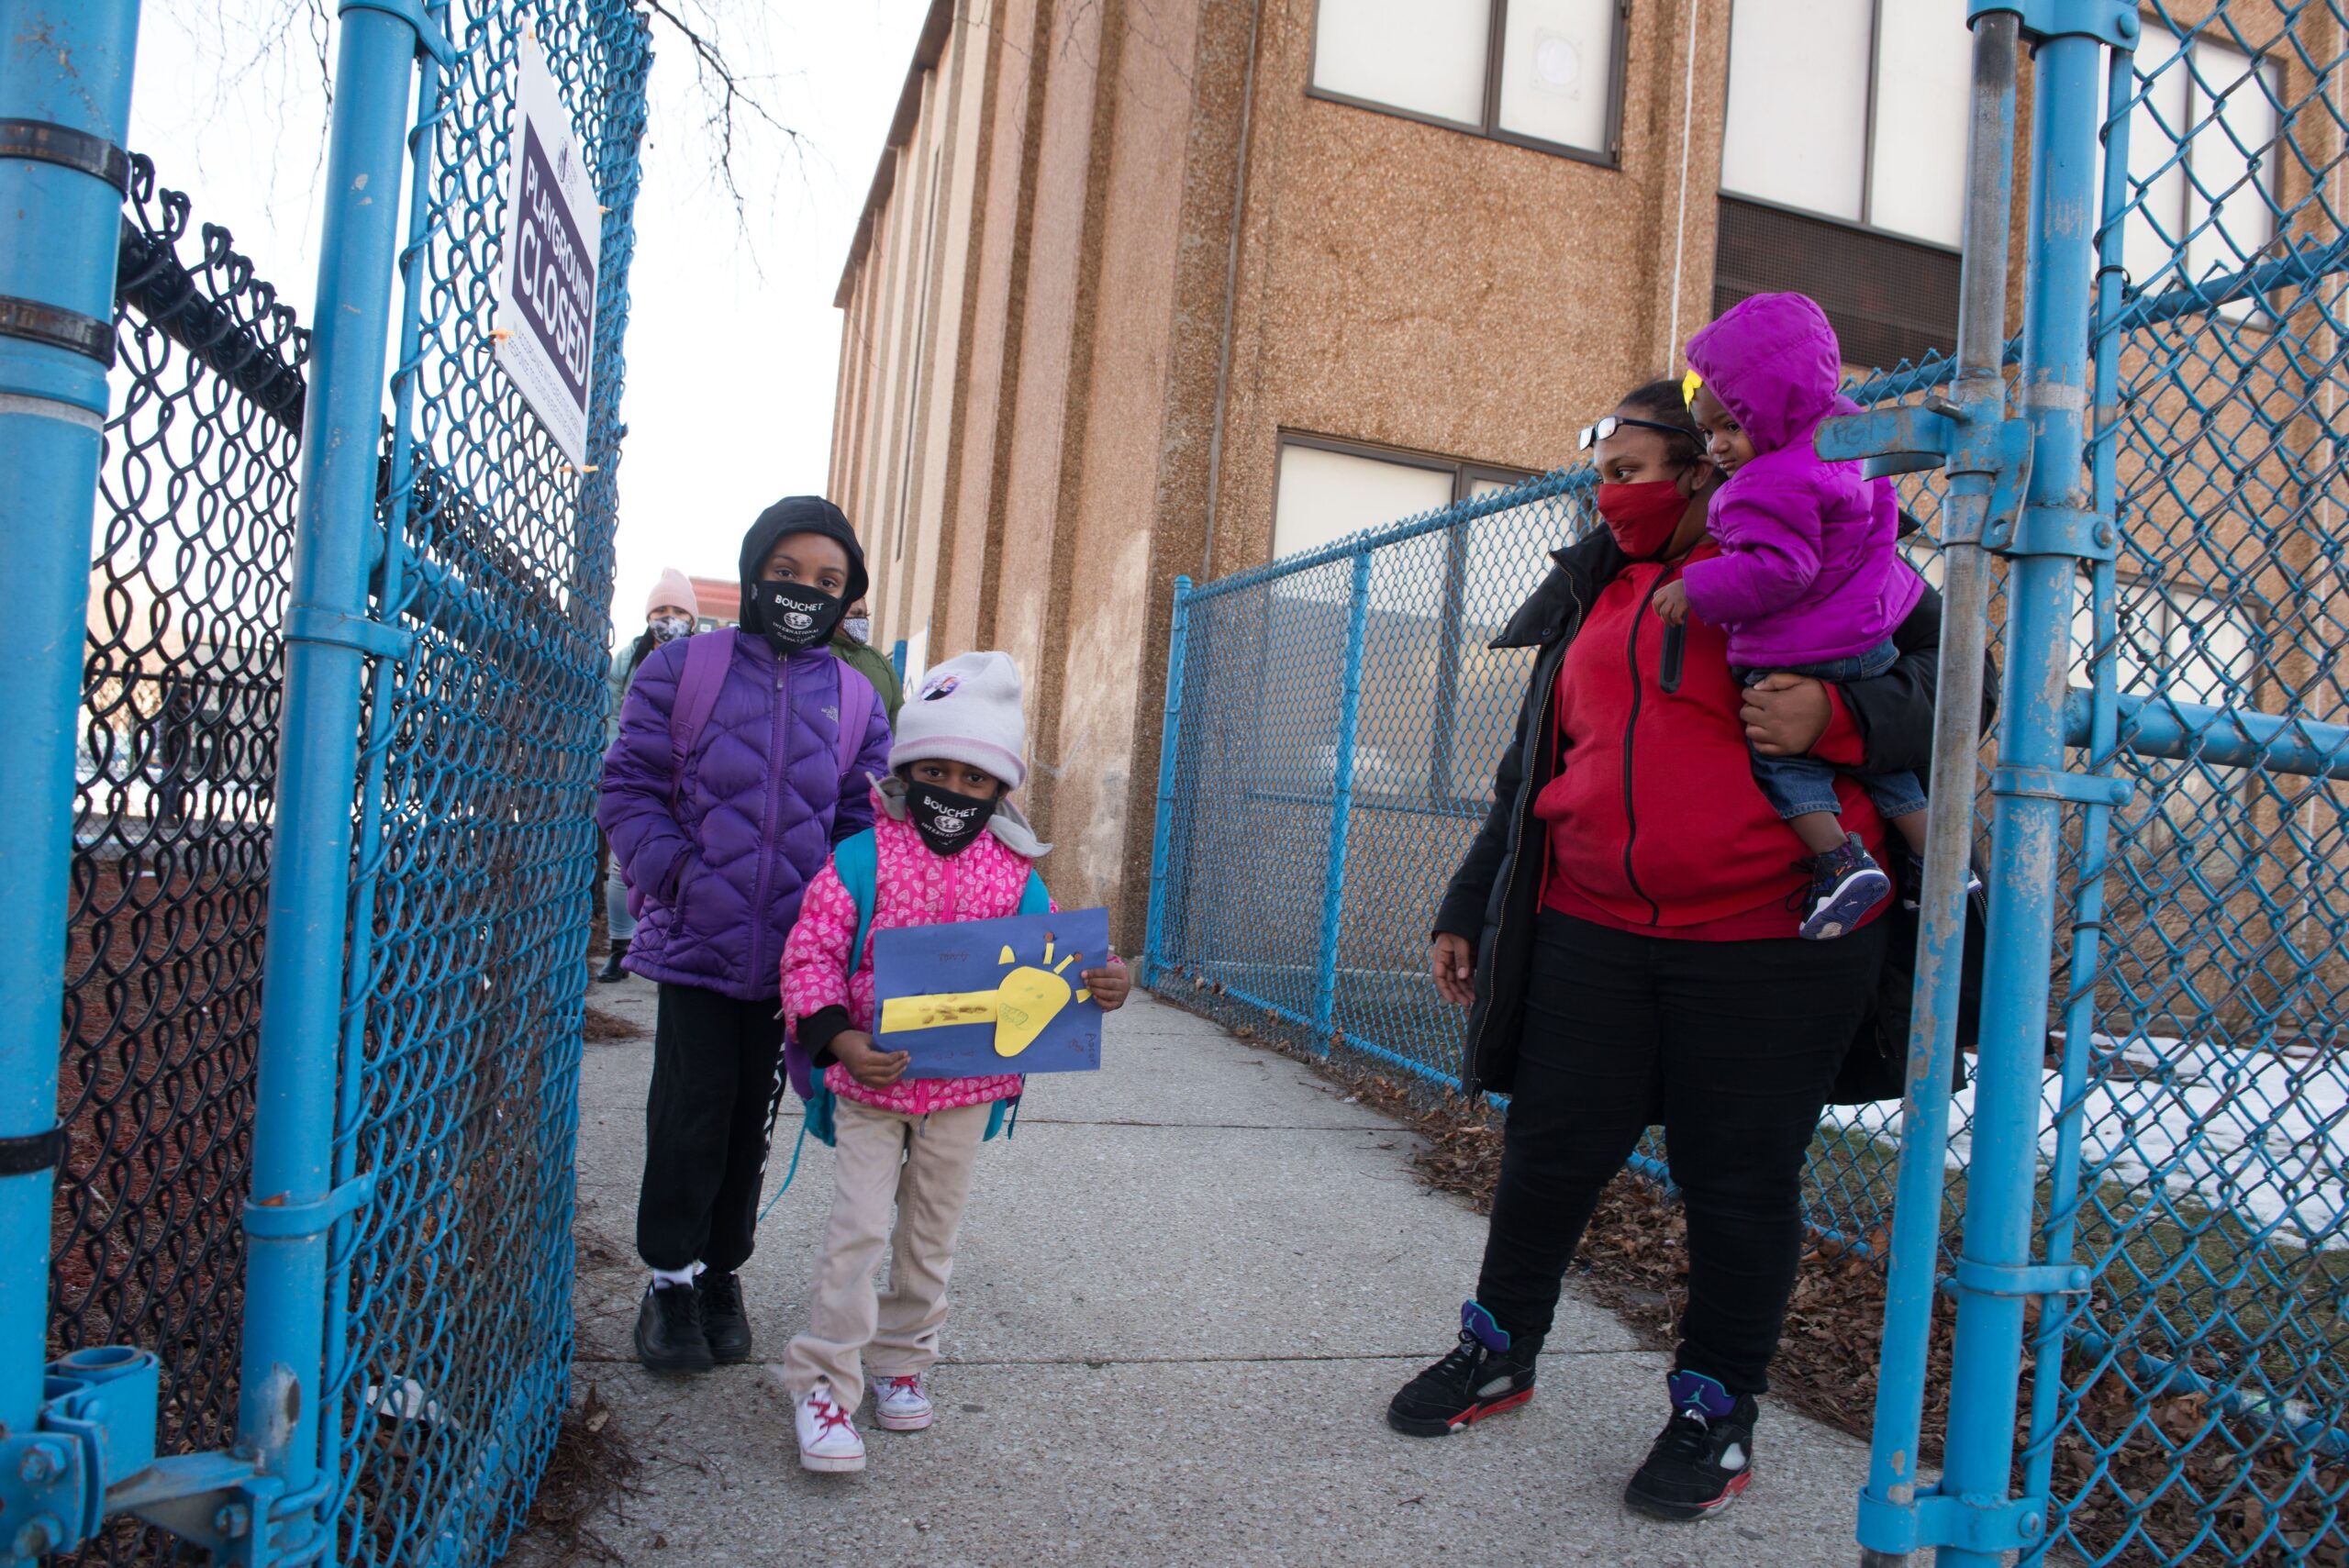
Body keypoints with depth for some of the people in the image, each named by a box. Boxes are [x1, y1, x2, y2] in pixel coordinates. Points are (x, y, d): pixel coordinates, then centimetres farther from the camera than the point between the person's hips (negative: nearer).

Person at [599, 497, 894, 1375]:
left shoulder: (854, 700, 6)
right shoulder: (683, 668, -1)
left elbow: (862, 822, 9)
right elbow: (630, 786, -2)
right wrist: (677, 875, -14)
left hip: (790, 951, 3)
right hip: (695, 942, -2)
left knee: (750, 1117, 13)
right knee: (692, 1112, 0)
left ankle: (721, 1271, 31)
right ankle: (670, 1279, 19)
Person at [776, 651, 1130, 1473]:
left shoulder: (1013, 876, 0)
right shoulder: (861, 859, -7)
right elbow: (811, 952, -9)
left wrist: (1101, 985, -18)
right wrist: (839, 1038, -22)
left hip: (966, 1088, 3)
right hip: (872, 1080, -3)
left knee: (932, 1230, 16)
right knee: (858, 1227, -3)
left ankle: (902, 1360, 35)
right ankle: (825, 1381, 11)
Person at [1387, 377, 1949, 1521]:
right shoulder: (1595, 594, 17)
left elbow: (1944, 681, -2)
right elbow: (1534, 772, 21)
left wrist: (1837, 715, -22)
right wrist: (1468, 908, 20)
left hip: (1768, 947, -4)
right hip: (1591, 935, 5)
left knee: (1739, 1180, 6)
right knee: (1548, 1153, 10)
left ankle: (1715, 1411, 26)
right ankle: (1499, 1350, 32)